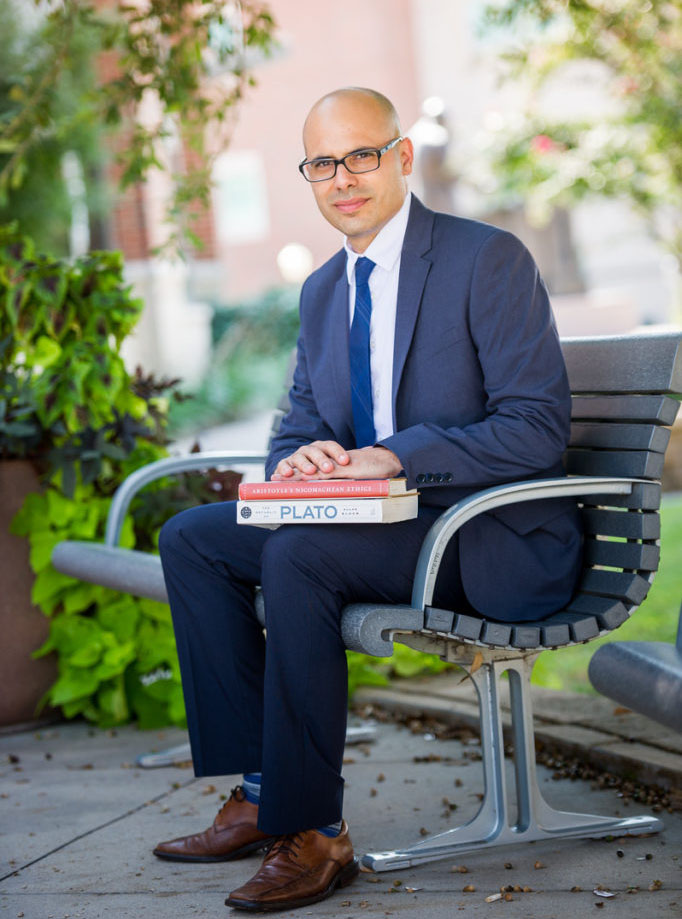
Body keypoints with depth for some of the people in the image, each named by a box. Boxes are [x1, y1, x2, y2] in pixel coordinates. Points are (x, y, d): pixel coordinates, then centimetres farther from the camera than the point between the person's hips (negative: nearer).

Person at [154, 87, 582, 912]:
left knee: (296, 553, -30)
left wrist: (397, 458, -26)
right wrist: (300, 459, -10)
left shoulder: (488, 260, -10)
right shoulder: (322, 290, 13)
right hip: (386, 527, 8)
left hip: (498, 541, -8)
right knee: (189, 538, -4)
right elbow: (298, 428, 16)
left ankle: (312, 833, -22)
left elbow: (539, 429, -16)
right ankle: (260, 791, -4)